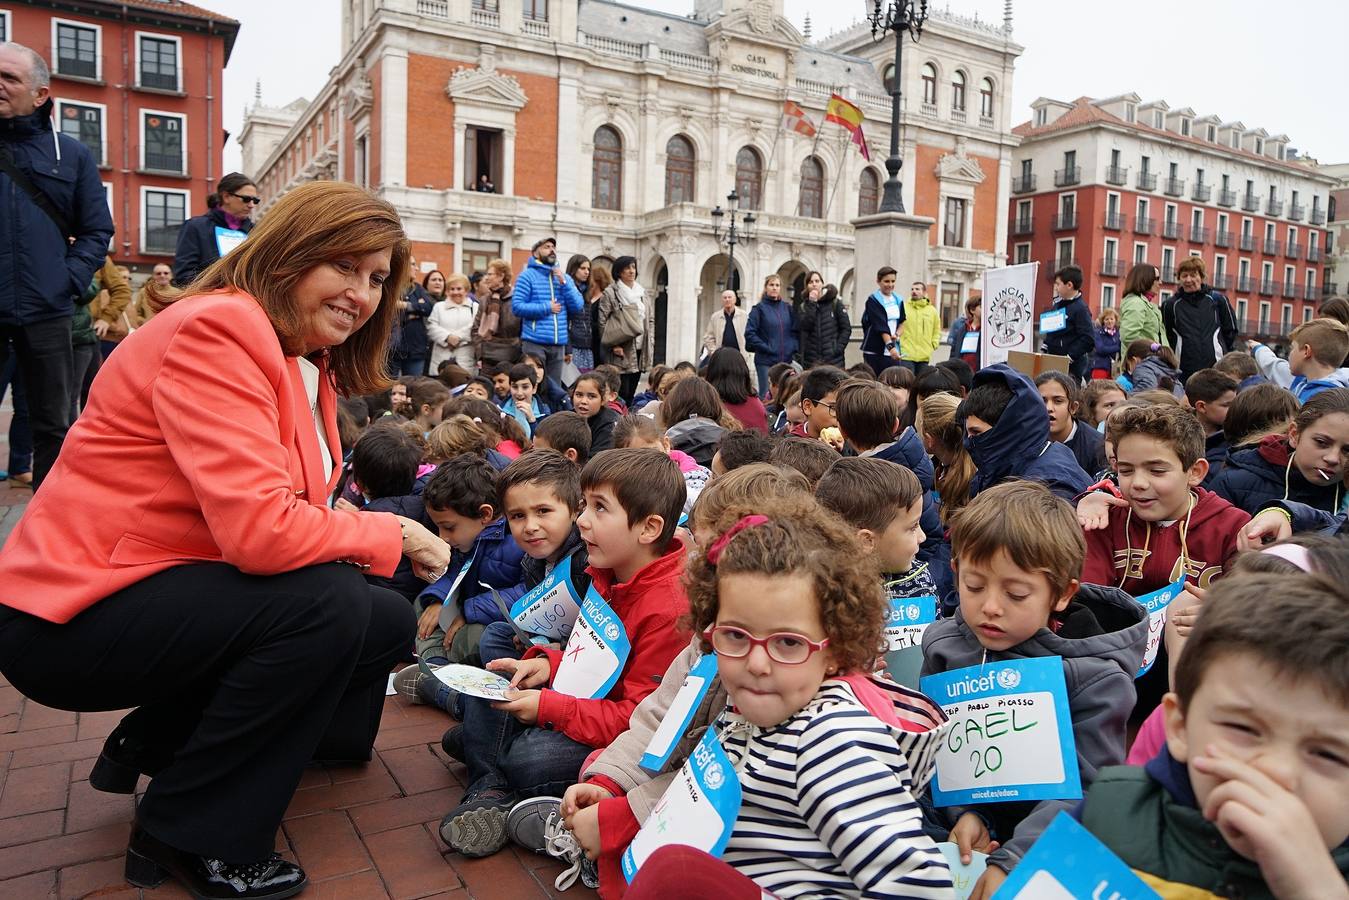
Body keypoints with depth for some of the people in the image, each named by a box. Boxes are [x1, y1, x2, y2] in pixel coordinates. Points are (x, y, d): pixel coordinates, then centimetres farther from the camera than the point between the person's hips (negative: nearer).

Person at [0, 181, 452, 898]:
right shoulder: (217, 329, -22)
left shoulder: (308, 363, 9)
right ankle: (189, 837, -7)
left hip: (171, 587, 10)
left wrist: (369, 532, -16)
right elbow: (261, 528, -33)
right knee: (331, 602, -28)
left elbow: (288, 517, 5)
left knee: (389, 622, 3)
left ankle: (155, 743, 16)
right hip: (72, 614, -9)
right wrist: (390, 533, -18)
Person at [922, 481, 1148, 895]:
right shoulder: (945, 645, -2)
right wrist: (963, 812, -12)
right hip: (971, 842, 2)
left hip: (1052, 847, -1)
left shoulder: (1095, 675, -12)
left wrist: (1011, 859, -24)